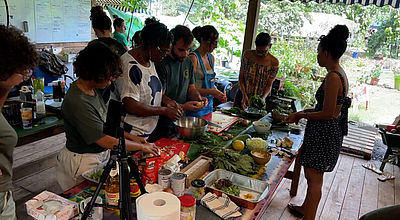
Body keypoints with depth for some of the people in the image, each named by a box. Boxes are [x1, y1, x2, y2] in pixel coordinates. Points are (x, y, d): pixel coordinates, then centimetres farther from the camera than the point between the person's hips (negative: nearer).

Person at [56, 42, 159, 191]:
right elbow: (107, 141, -26)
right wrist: (142, 147, -15)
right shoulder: (77, 102, -27)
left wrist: (131, 137, 5)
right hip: (83, 162, -8)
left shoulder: (93, 90, 1)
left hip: (100, 155, 8)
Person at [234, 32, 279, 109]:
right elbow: (241, 77, -4)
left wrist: (263, 98, -22)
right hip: (242, 95, 1)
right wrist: (244, 95, -15)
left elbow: (269, 85, -5)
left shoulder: (274, 62, -9)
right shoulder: (247, 54, -6)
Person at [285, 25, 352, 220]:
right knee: (313, 176, 23)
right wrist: (304, 112, 12)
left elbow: (328, 113, -23)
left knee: (314, 179, 0)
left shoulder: (333, 76, -22)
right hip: (329, 131, 10)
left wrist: (301, 115, -12)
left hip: (324, 133, -10)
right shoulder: (339, 73, 9)